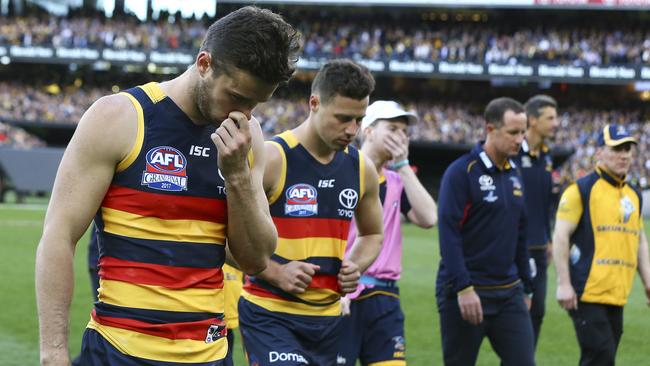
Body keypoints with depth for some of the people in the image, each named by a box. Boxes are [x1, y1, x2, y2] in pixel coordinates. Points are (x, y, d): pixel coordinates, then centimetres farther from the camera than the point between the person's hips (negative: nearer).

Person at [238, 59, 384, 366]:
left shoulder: (361, 168, 7)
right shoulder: (270, 159, -12)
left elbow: (372, 234, 23)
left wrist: (356, 266, 2)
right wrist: (274, 272, -20)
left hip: (327, 317, 6)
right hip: (270, 314, -6)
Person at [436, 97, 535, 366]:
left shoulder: (514, 175, 12)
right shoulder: (462, 172, -10)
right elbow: (449, 233, -16)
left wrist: (526, 288, 19)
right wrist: (463, 289, -21)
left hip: (509, 293, 6)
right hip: (466, 293, -6)